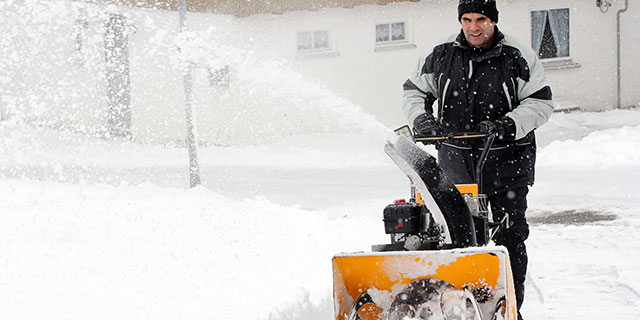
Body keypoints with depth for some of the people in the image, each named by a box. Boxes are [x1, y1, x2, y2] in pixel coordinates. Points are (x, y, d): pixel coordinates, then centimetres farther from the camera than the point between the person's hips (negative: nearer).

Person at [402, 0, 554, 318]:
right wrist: (420, 117, -2)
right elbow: (414, 90, 17)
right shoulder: (441, 56, 6)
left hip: (506, 160, -2)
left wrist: (510, 124, -17)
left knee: (509, 237, -1)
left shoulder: (518, 58, -1)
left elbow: (541, 101, -1)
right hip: (456, 158, 2)